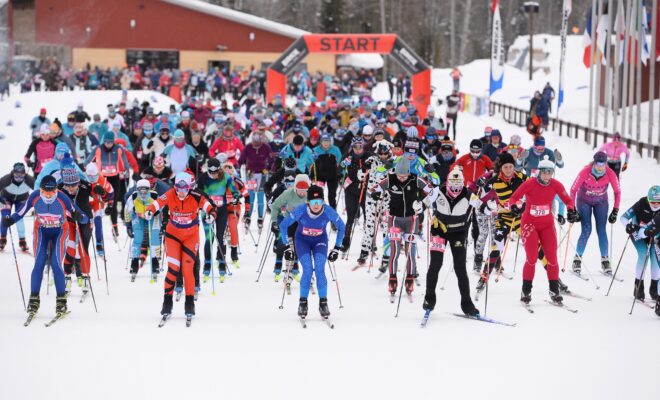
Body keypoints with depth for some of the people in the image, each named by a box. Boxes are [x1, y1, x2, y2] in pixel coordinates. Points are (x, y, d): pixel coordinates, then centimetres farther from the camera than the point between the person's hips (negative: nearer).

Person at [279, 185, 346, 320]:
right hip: (302, 240, -1)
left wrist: (336, 248, -6)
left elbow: (341, 227, -8)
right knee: (308, 270, -19)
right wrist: (287, 247, -10)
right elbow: (283, 225, -13)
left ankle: (323, 303, -8)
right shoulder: (300, 210, -30)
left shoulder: (328, 211, -28)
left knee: (320, 269, -19)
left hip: (320, 240, 1)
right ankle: (303, 303, -5)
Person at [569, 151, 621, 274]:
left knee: (602, 230, -5)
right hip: (584, 201, -2)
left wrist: (615, 211, -10)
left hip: (601, 202, 2)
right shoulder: (585, 172, -29)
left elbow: (617, 192, -9)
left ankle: (605, 260, 3)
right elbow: (573, 190, -19)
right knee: (586, 231, -11)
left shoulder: (610, 174, -24)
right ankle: (577, 259, 1)